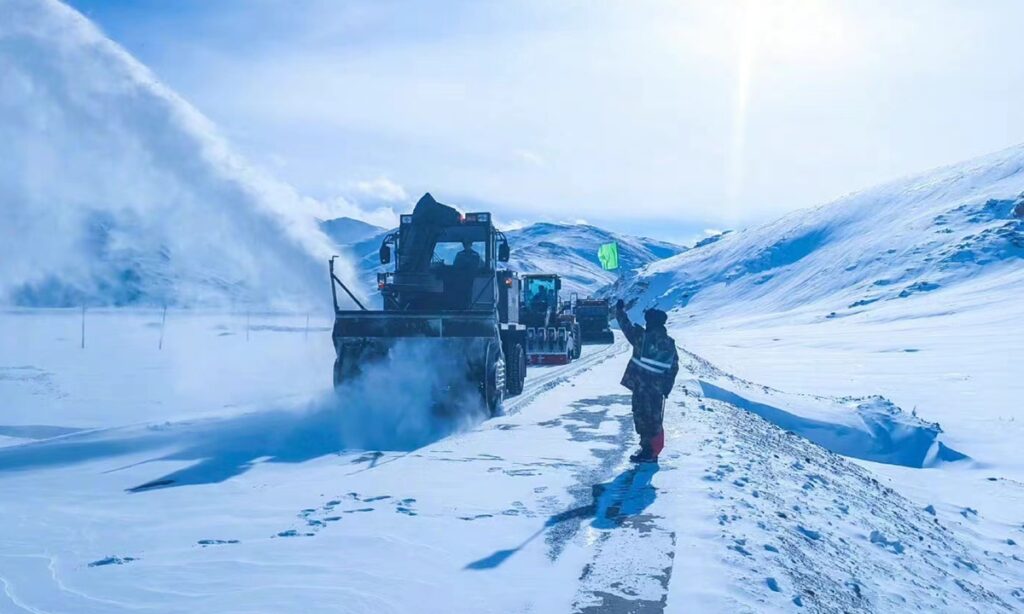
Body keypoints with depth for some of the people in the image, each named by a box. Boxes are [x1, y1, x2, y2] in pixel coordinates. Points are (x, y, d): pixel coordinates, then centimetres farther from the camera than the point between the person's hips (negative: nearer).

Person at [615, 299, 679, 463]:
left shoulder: (642, 337, -11)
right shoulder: (669, 343, 2)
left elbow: (627, 326, 4)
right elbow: (673, 368, 3)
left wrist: (620, 311, 20)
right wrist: (667, 387, 9)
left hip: (641, 387, -5)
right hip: (657, 389, 5)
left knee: (642, 417, 2)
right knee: (654, 418, 13)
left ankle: (649, 451, 3)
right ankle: (652, 448, 22)